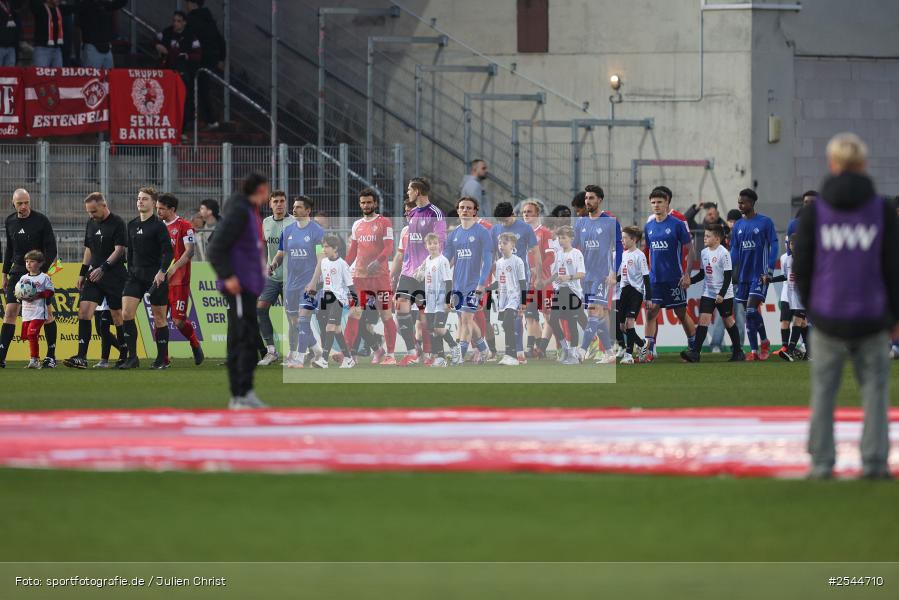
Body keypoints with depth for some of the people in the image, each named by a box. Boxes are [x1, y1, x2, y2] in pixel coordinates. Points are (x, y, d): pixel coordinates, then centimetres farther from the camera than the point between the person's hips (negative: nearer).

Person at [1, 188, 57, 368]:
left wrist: (42, 269, -17)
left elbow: (51, 249, -7)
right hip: (18, 271, 3)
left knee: (47, 312, -1)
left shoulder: (41, 220, -7)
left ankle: (51, 355, 9)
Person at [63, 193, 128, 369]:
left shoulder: (117, 223, -8)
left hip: (114, 276, -6)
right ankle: (81, 358, -13)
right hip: (94, 275, 6)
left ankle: (125, 355, 18)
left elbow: (119, 249, -14)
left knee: (117, 316, 2)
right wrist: (82, 274, 16)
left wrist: (103, 268, -23)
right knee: (84, 311, -9)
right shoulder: (91, 223, 13)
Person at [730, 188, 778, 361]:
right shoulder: (738, 226, 11)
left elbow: (773, 247, -6)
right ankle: (754, 350, 9)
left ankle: (763, 341, 1)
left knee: (751, 309, -16)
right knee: (750, 313, 5)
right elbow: (734, 251, 14)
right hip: (743, 275, 6)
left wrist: (769, 272, -12)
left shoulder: (765, 222, -5)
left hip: (759, 275, -6)